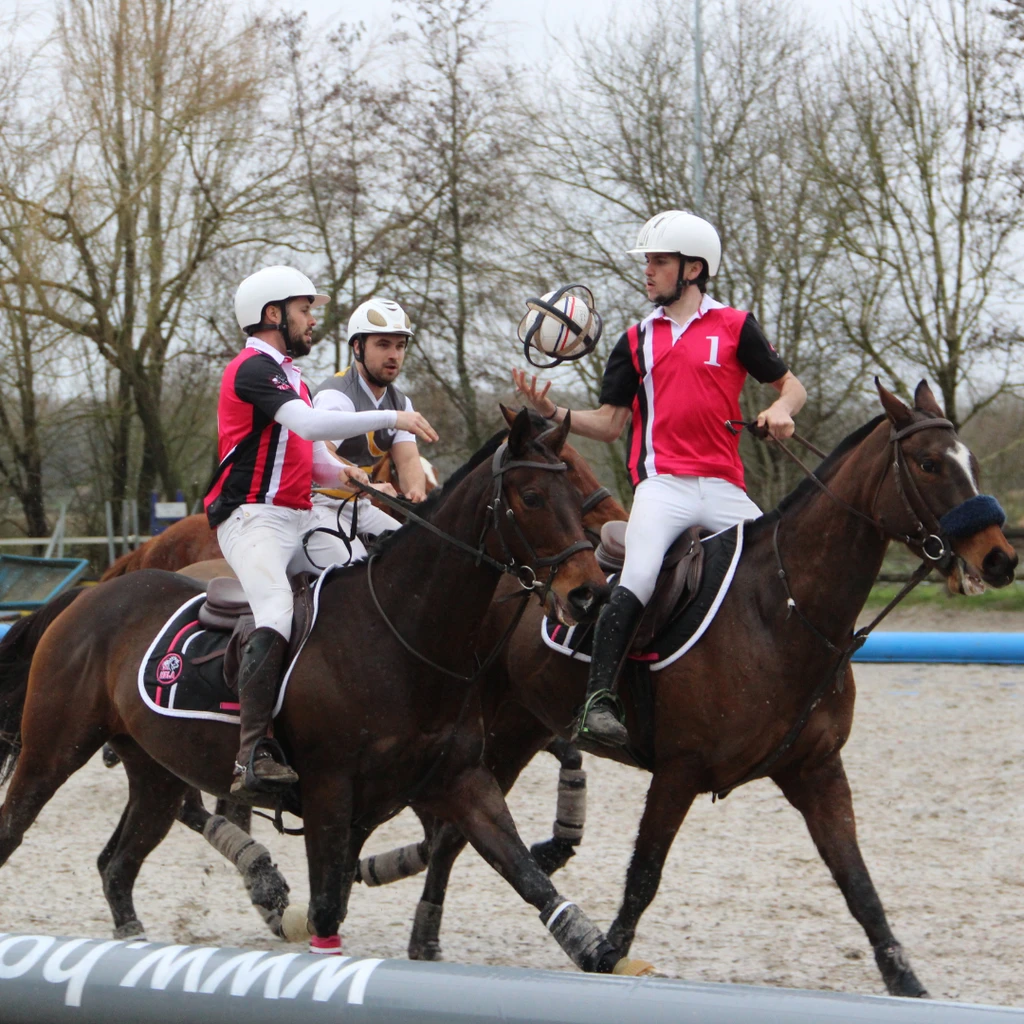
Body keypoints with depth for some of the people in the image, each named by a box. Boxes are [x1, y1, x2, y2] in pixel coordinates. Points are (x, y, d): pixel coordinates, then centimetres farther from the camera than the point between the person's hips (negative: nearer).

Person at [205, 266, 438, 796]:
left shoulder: (291, 377, 24)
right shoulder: (254, 369, -9)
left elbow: (308, 455, 26)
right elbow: (309, 424, -25)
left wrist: (341, 473, 5)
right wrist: (392, 417, -22)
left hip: (299, 521, 11)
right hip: (253, 518, -11)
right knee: (276, 612, -30)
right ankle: (252, 758, -38)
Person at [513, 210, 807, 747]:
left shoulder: (735, 326, 11)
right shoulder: (637, 341, 17)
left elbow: (792, 385, 13)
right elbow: (610, 423, 15)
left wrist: (781, 409, -9)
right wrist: (552, 412, 0)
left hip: (723, 488, 1)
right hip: (662, 485, -1)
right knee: (636, 583, -23)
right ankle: (598, 699, -26)